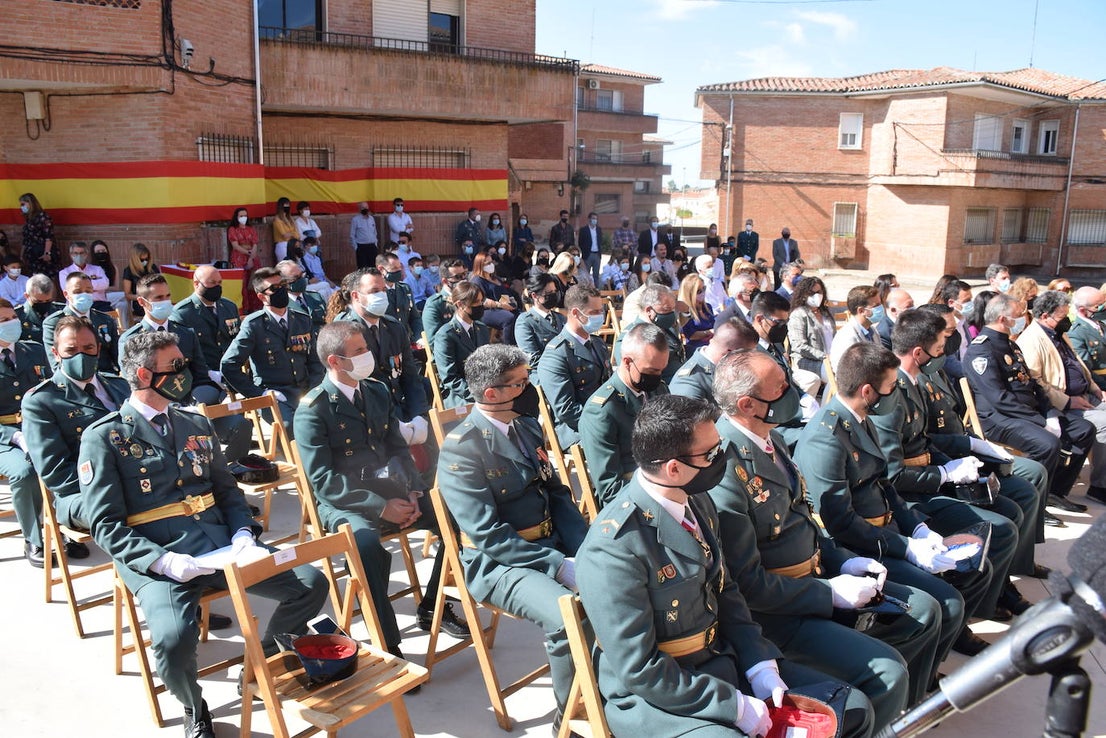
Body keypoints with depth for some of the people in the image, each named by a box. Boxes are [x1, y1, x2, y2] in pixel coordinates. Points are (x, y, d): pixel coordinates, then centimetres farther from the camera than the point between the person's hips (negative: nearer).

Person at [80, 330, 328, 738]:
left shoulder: (196, 424, 15)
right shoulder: (104, 437, -1)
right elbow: (107, 526, -6)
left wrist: (243, 535, -4)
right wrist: (164, 561, -21)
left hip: (219, 545, 5)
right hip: (158, 558, -5)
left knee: (311, 583, -11)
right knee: (173, 638, -33)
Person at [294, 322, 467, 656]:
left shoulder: (378, 391, 10)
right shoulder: (312, 410, -10)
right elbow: (323, 481, -14)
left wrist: (413, 492, -5)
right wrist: (381, 507, -20)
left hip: (393, 490, 6)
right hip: (346, 503, -6)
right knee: (368, 545, -37)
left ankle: (432, 608, 6)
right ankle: (388, 646, -25)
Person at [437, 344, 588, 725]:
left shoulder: (528, 426, 6)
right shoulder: (461, 448, -16)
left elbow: (557, 493, 10)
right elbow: (489, 536, -20)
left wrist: (586, 550, -6)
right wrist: (560, 566, -23)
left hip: (552, 544, 7)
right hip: (498, 562, -7)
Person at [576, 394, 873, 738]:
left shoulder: (698, 503, 0)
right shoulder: (612, 549, -26)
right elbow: (640, 671, -22)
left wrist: (762, 668, -2)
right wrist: (737, 706, -18)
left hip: (722, 659, 7)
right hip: (653, 695, -7)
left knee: (853, 708, 1)